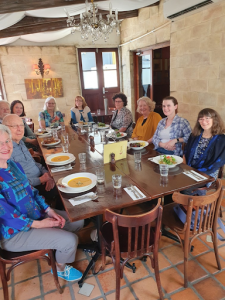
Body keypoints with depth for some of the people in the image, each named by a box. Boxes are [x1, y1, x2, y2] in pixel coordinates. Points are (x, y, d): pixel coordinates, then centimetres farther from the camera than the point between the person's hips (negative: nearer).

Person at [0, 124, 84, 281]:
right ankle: (60, 268, 18)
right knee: (70, 240, -15)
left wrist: (50, 211, -4)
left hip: (36, 215, 8)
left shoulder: (14, 165, -1)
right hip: (14, 233, -8)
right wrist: (39, 224, -16)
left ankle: (54, 247, 29)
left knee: (78, 220, 6)